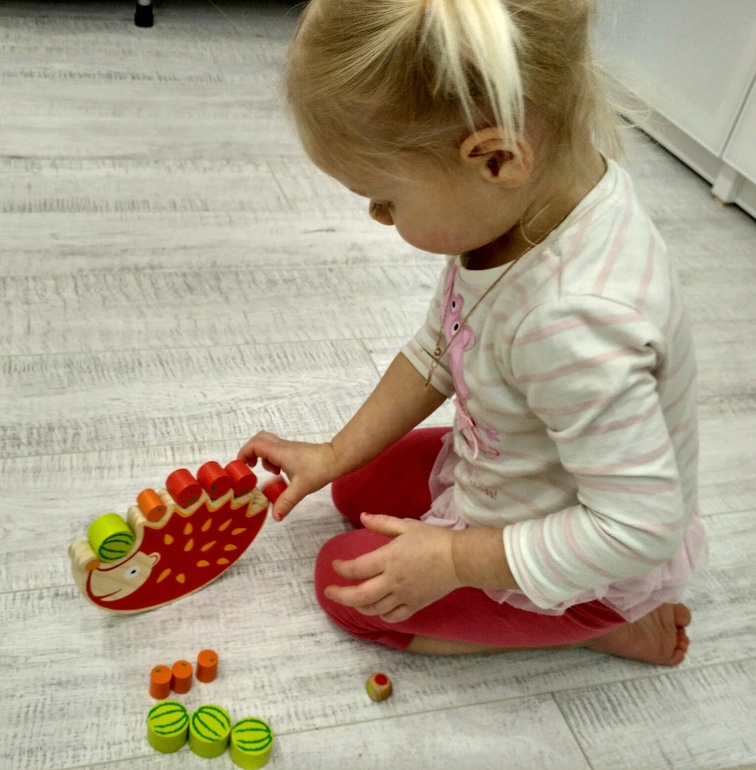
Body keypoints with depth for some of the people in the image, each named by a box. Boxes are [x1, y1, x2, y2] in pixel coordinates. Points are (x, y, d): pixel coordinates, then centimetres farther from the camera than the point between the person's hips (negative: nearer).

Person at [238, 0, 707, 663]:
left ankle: (605, 626, 6)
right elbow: (438, 350, -2)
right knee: (358, 488, 19)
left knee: (345, 582, -1)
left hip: (587, 569, -8)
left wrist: (452, 560, -25)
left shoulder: (574, 320, -43)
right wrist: (336, 455, 2)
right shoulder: (521, 193, -16)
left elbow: (638, 527, -35)